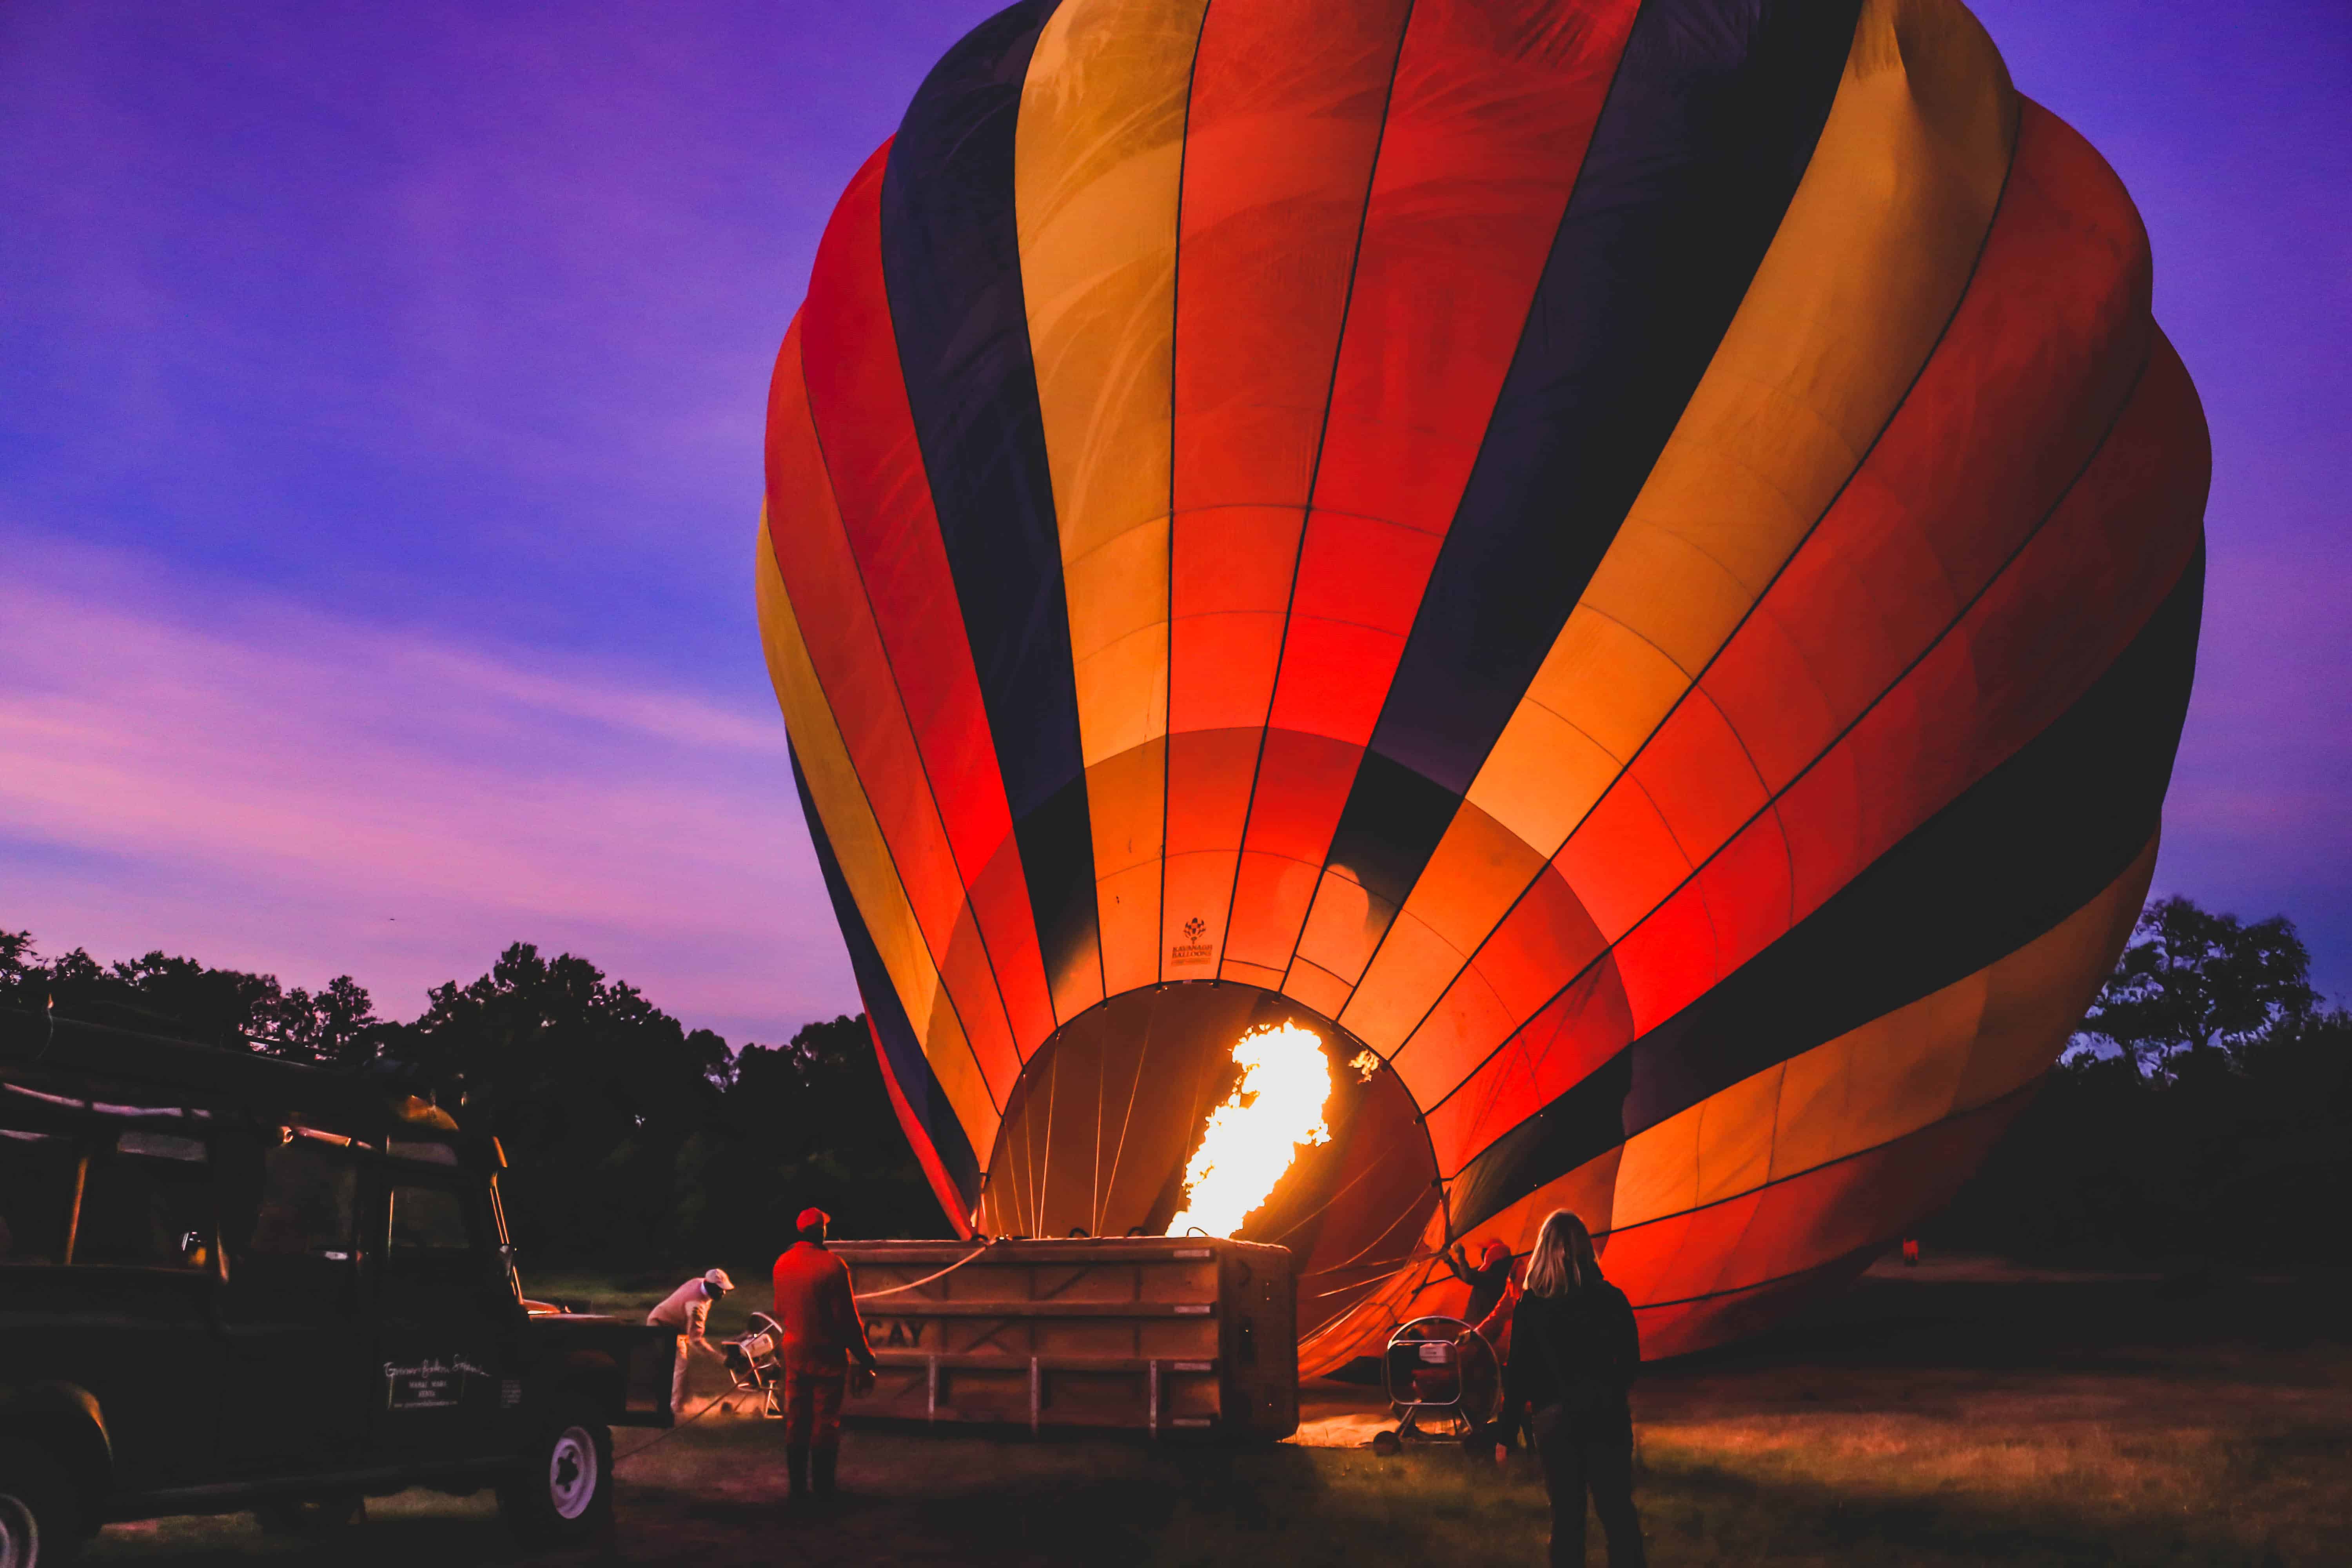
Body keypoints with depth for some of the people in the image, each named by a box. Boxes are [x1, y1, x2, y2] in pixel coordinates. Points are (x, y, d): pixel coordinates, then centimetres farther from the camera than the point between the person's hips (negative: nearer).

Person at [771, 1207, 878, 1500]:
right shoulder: (832, 1266, -19)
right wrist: (864, 1356, -7)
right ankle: (823, 1485, 8)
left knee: (796, 1420, 13)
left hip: (794, 1355, 6)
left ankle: (798, 1484, 18)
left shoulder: (782, 1264, 1)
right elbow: (848, 1319, -16)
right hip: (828, 1356, -6)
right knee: (826, 1422, 4)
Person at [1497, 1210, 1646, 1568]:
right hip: (1607, 1413, 1)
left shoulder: (1530, 1305, -7)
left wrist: (1506, 1434, 2)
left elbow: (1517, 1373, -5)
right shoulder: (1610, 1298, -4)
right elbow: (1631, 1361, 6)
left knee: (1567, 1513, 10)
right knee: (1617, 1509, 11)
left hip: (1555, 1418, -1)